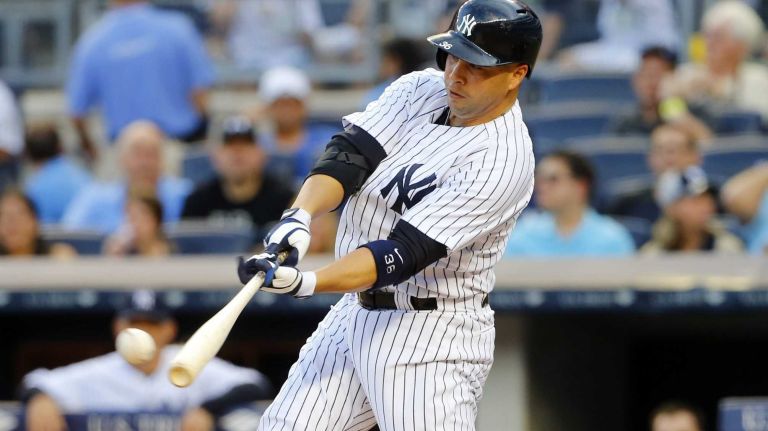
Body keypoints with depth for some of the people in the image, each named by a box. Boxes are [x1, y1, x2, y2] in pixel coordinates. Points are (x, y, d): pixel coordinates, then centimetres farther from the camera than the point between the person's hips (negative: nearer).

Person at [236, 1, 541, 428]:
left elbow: (404, 253, -27)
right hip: (354, 313, 8)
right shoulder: (421, 90, 3)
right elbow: (350, 153, -8)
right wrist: (300, 217, -29)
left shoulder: (503, 160, -21)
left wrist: (306, 282, -37)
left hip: (431, 339, -8)